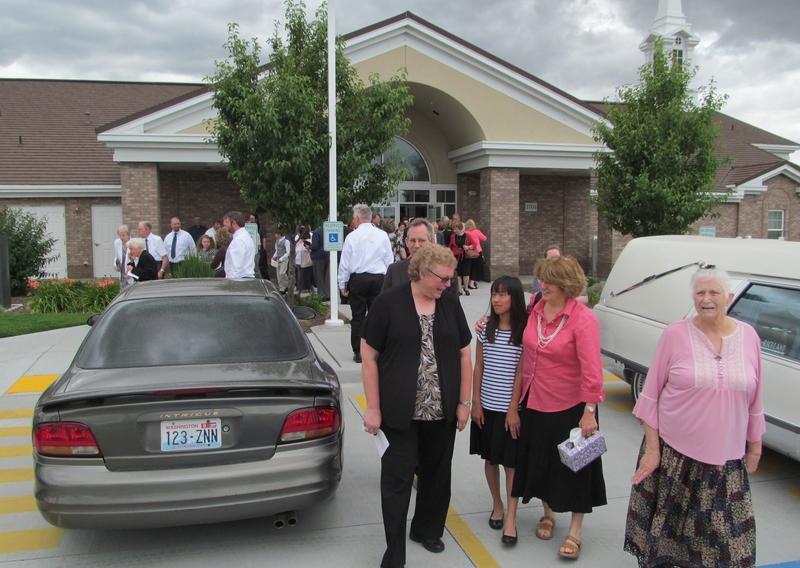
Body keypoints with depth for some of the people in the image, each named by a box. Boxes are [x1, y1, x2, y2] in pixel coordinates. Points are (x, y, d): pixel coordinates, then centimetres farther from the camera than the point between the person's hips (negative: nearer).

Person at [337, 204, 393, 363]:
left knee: (358, 317, 6)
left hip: (358, 279, -2)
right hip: (379, 279, 2)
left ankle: (358, 353, 10)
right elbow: (389, 260, 5)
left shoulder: (352, 236, -5)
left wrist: (342, 284, 6)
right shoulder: (383, 235, 3)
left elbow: (345, 263, -3)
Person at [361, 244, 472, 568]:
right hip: (400, 412, -4)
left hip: (443, 413, 4)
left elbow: (463, 354, 9)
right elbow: (369, 357, -7)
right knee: (398, 478, 2)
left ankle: (427, 530, 39)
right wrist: (373, 408, -9)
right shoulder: (388, 304, -7)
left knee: (437, 474, 16)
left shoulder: (451, 304, 5)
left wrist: (464, 402, 5)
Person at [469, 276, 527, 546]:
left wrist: (515, 409, -11)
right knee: (490, 458, 13)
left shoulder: (525, 331, -9)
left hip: (511, 408, -4)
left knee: (511, 462, 2)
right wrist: (476, 402, 2)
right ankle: (497, 506, 31)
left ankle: (511, 518, 9)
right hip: (487, 405, 4)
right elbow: (479, 367, 5)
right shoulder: (486, 328, 2)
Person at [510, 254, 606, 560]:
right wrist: (517, 396, 9)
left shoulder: (582, 318, -18)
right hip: (536, 403, 6)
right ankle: (548, 514, 42)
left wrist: (589, 411, -20)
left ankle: (574, 532, 25)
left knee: (574, 468, 9)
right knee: (540, 461, 19)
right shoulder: (536, 310, -2)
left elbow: (591, 368, -19)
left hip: (570, 406, -5)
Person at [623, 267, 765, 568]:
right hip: (674, 454, -2)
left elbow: (755, 399, 9)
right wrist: (652, 448, -7)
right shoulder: (675, 334, -7)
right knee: (665, 529, 11)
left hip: (727, 460, 2)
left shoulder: (749, 337, 1)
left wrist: (755, 444, 12)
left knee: (725, 540, 8)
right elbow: (651, 395, -5)